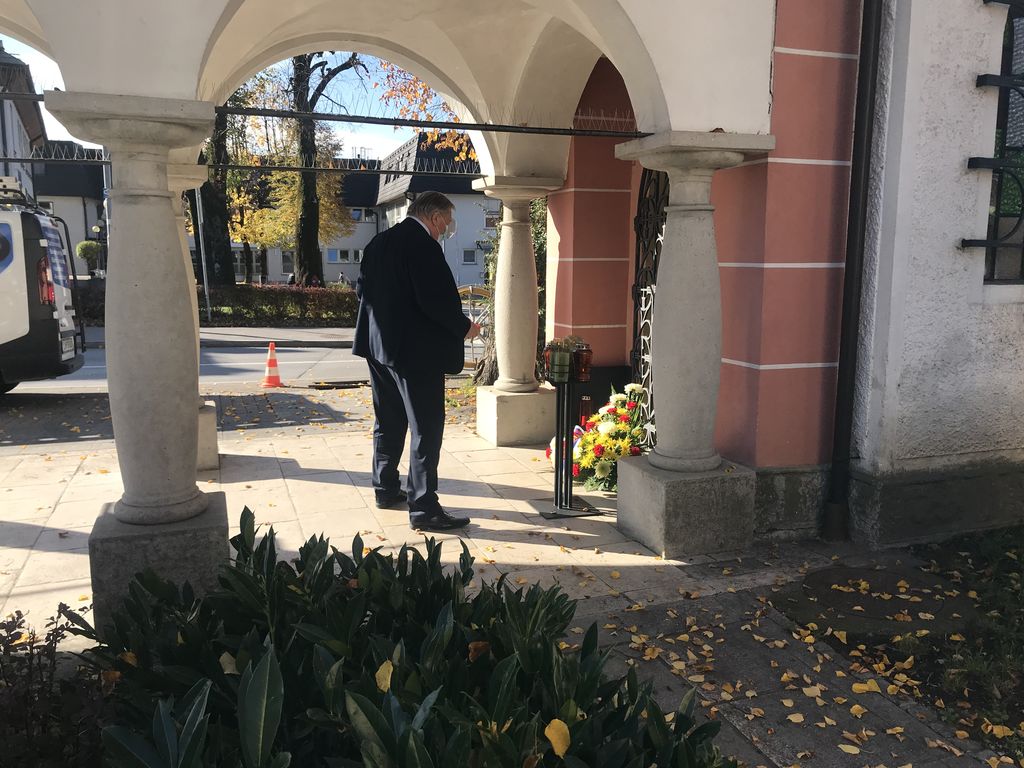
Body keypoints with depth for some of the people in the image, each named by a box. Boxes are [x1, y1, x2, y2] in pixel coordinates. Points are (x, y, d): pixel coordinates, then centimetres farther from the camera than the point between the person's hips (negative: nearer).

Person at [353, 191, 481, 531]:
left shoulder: (379, 242, 10)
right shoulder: (423, 245, -16)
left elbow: (362, 288, 14)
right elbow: (436, 299, -22)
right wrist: (464, 327, -7)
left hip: (379, 344, 9)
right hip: (415, 349, -9)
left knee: (388, 423, 18)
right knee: (427, 428, -3)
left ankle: (386, 489, 29)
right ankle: (423, 508, 0)